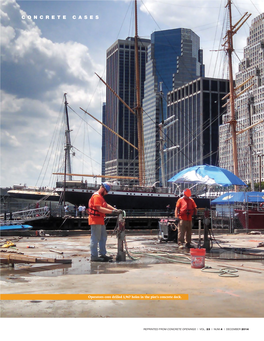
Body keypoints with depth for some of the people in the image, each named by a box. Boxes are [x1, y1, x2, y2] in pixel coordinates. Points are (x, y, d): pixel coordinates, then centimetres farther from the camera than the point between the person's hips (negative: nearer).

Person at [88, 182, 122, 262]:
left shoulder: (101, 197, 20)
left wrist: (115, 209, 4)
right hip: (95, 220, -11)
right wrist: (112, 212, -27)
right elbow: (99, 208, -25)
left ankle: (102, 254, 23)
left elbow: (106, 205, 19)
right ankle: (94, 256, -1)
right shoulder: (96, 196, -16)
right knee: (95, 238, -6)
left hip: (100, 221, 11)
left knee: (103, 237, 15)